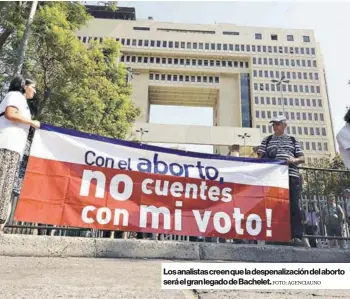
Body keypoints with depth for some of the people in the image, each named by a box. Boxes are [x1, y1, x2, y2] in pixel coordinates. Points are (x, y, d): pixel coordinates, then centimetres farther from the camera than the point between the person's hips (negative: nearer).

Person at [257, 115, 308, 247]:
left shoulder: (293, 140, 18)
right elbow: (260, 157, 10)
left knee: (294, 206, -4)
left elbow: (302, 158, 14)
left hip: (291, 175, 1)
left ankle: (297, 236, -1)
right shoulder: (267, 140, 16)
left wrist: (295, 159, -8)